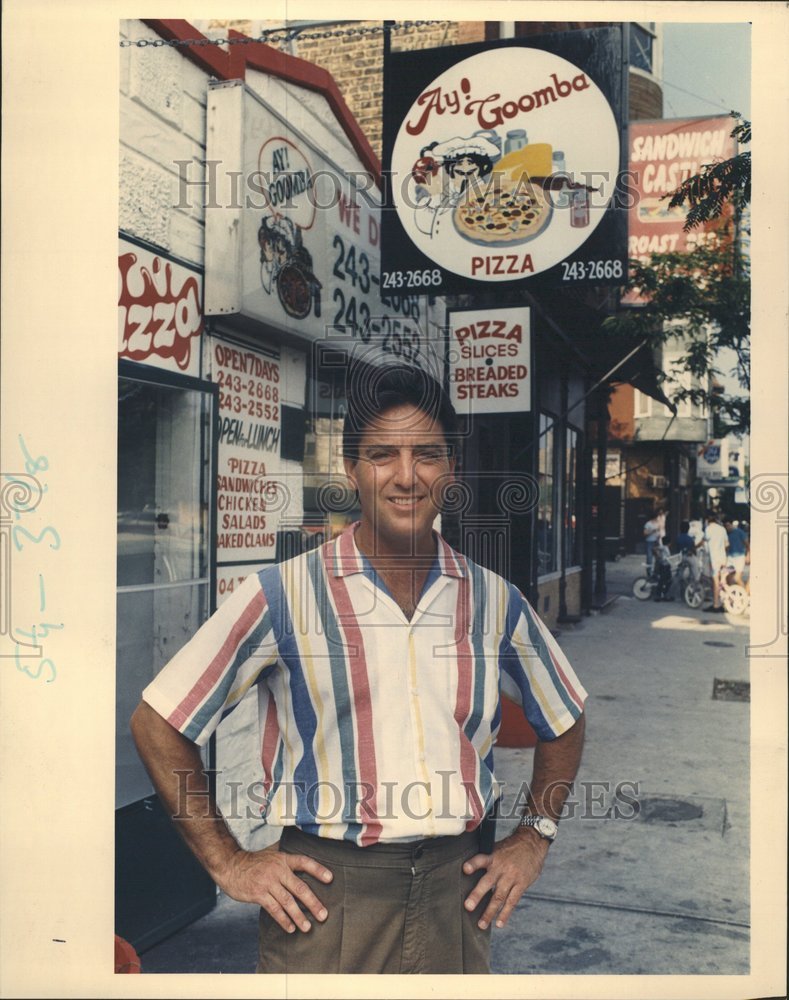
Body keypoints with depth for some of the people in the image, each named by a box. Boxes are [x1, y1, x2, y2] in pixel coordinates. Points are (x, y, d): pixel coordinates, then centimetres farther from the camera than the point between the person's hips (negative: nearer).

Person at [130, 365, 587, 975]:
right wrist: (227, 862, -5)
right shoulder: (283, 595, -9)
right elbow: (158, 723, -4)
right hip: (325, 890, -2)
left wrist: (534, 837, 8)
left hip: (458, 888, 3)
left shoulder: (495, 600, 1)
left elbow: (565, 720, 17)